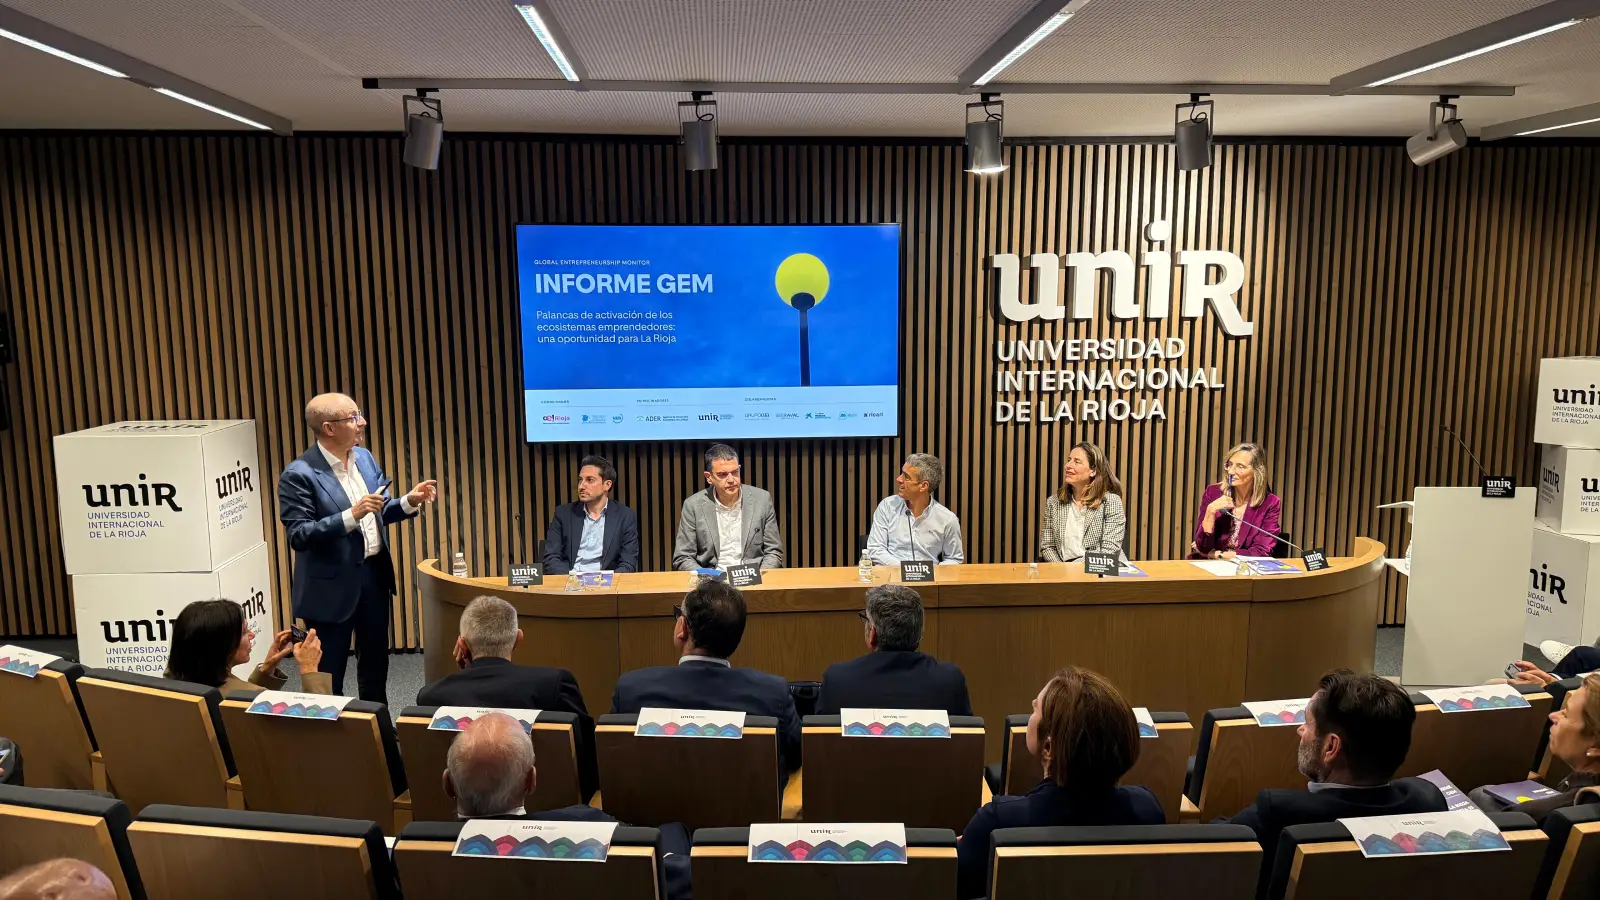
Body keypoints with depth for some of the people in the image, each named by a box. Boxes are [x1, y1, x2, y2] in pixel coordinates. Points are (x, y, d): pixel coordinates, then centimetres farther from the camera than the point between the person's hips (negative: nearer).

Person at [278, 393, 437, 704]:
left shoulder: (364, 457, 5)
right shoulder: (299, 475, -17)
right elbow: (298, 536, -22)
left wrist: (410, 501, -4)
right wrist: (351, 515, -31)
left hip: (374, 574, 7)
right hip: (332, 585, -7)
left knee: (376, 663, 21)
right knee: (329, 676, 7)